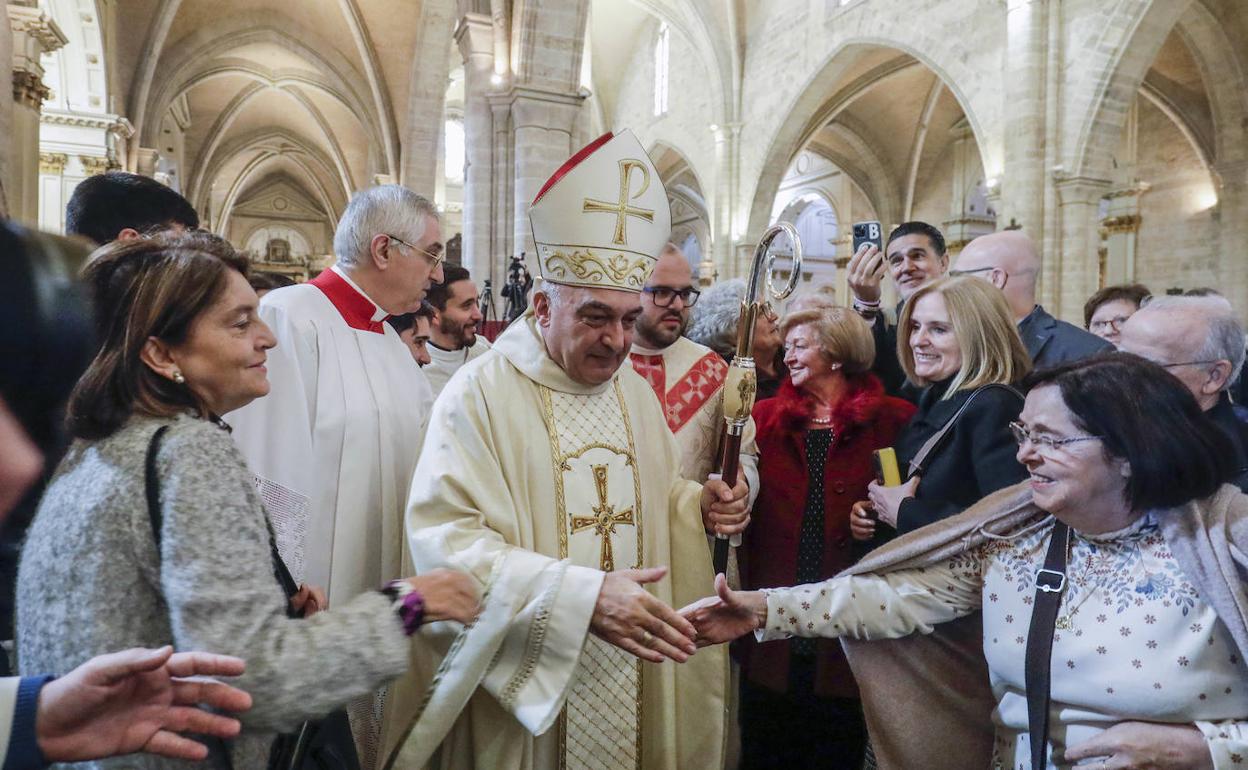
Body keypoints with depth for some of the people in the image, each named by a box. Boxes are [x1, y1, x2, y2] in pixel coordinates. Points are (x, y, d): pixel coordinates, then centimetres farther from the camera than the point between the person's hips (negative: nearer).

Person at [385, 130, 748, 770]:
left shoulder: (634, 389, 6)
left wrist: (698, 504, -6)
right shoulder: (481, 394, -16)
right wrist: (583, 596, -31)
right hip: (527, 675, -5)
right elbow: (448, 541, -23)